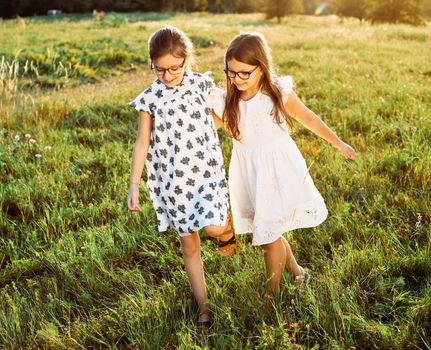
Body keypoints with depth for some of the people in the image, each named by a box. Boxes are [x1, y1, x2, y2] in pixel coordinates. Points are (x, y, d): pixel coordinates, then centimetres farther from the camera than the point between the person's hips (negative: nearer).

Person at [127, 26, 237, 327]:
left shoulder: (201, 84, -1)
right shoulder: (150, 98, -3)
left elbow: (217, 116, 21)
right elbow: (142, 143, -1)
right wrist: (134, 185, -4)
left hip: (206, 169, -1)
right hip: (172, 179, 1)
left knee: (212, 226, -25)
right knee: (190, 245, 9)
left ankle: (227, 229, 13)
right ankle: (203, 305, 24)